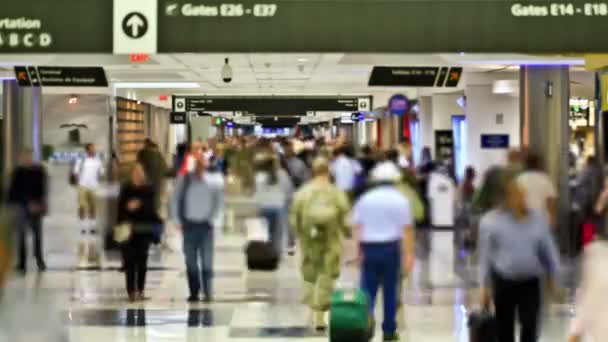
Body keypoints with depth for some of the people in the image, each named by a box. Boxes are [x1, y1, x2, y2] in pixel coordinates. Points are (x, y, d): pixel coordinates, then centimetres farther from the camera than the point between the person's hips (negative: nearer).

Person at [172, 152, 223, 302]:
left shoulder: (211, 182, -4)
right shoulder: (184, 180, -3)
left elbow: (219, 199, 7)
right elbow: (175, 200, 4)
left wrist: (212, 217, 2)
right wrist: (178, 220, 1)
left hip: (205, 224, -1)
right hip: (189, 224, 1)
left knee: (207, 260, -4)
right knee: (191, 261, 5)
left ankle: (208, 293, 0)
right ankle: (194, 293, 12)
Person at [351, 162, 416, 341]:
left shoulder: (365, 199, 5)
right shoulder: (400, 200, 1)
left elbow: (357, 226, 1)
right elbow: (407, 229, -4)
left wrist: (359, 251, 5)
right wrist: (409, 254, -2)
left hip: (368, 247, 1)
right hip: (391, 247, -1)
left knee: (368, 289, 2)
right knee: (390, 291, 8)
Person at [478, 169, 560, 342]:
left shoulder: (537, 218, -1)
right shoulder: (490, 221, -10)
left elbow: (548, 249, 9)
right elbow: (485, 256, -5)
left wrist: (553, 277, 11)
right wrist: (485, 287, -5)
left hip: (530, 282, 1)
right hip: (503, 282, -1)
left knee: (530, 326, -9)